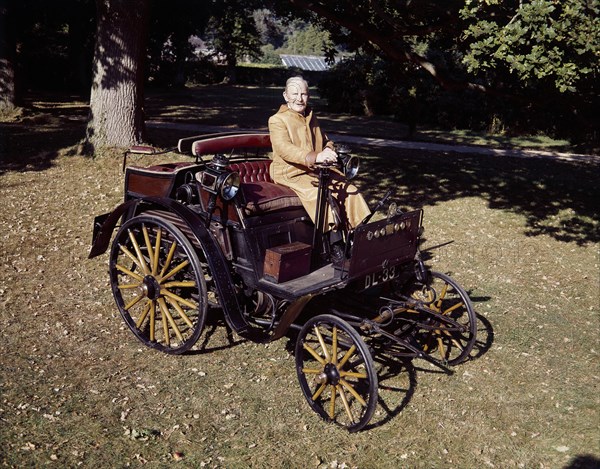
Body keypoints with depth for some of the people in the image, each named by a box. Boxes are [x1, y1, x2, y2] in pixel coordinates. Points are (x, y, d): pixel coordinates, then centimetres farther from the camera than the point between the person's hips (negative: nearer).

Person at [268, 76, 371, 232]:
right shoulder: (277, 120, -7)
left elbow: (326, 141, 29)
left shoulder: (312, 118, 17)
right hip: (291, 174, -7)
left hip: (317, 170, 7)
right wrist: (315, 157, -41)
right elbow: (284, 149, -25)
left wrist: (329, 151, 1)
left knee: (349, 190, -10)